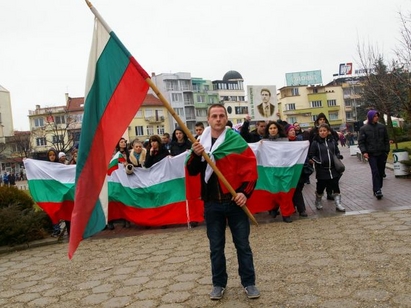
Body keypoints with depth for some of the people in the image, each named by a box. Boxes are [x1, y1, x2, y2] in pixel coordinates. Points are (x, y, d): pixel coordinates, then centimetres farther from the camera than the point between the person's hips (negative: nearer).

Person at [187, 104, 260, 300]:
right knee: (216, 247, 12)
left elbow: (250, 167, -5)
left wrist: (245, 191, -16)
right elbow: (191, 171, 3)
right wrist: (196, 155, -16)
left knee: (242, 244, 8)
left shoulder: (236, 140, -3)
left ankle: (249, 283, 22)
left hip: (234, 201, -2)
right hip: (212, 203, 3)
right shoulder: (201, 143, 6)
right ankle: (219, 284, 25)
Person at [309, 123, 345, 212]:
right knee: (320, 187, 9)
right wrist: (319, 162, -15)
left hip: (333, 168, 3)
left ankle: (338, 204, 9)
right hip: (321, 170, -3)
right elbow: (311, 155, -6)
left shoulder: (332, 141, 7)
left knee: (336, 186, 1)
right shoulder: (315, 142, -6)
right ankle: (318, 202, 31)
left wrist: (338, 157, -2)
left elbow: (337, 152, 17)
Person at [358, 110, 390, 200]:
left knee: (381, 171, 7)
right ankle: (377, 190, -12)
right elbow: (361, 142, -2)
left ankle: (378, 189, 17)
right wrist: (364, 152, -14)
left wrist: (387, 151, 5)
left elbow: (386, 140, 11)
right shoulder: (363, 128, -2)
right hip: (371, 154, -3)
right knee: (375, 172, -12)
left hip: (382, 153, 3)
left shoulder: (382, 127, 6)